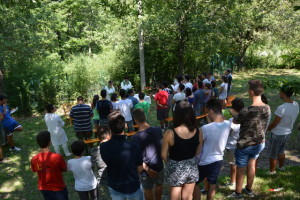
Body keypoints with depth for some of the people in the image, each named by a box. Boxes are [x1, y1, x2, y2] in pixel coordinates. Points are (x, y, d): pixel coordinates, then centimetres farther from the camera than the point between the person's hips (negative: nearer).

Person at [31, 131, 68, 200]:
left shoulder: (34, 160, -17)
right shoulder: (58, 157, -29)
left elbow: (34, 170, 4)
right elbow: (64, 169, -12)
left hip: (44, 189, 4)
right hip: (58, 188, -4)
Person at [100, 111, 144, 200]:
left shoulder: (103, 147, -25)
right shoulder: (134, 147, -30)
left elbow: (106, 163, -4)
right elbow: (140, 169, -13)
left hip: (114, 187, 2)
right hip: (133, 186, -2)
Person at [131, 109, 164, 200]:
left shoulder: (135, 138, -27)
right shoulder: (158, 130, -17)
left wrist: (147, 169, -12)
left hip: (146, 168, -3)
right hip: (159, 165, 3)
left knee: (148, 190, 21)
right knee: (159, 185, 28)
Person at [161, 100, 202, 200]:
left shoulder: (170, 133, -25)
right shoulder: (198, 132, -15)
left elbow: (163, 155, -13)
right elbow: (198, 152, -1)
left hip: (176, 169, -3)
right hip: (192, 168, 3)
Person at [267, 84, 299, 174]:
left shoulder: (281, 108, -31)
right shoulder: (296, 105, -8)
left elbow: (275, 123, -21)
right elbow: (291, 119, 4)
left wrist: (268, 128, -2)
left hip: (278, 134, -7)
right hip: (288, 132, 7)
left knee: (273, 154, 14)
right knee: (281, 151, 30)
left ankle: (271, 172, 31)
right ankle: (282, 167, 50)